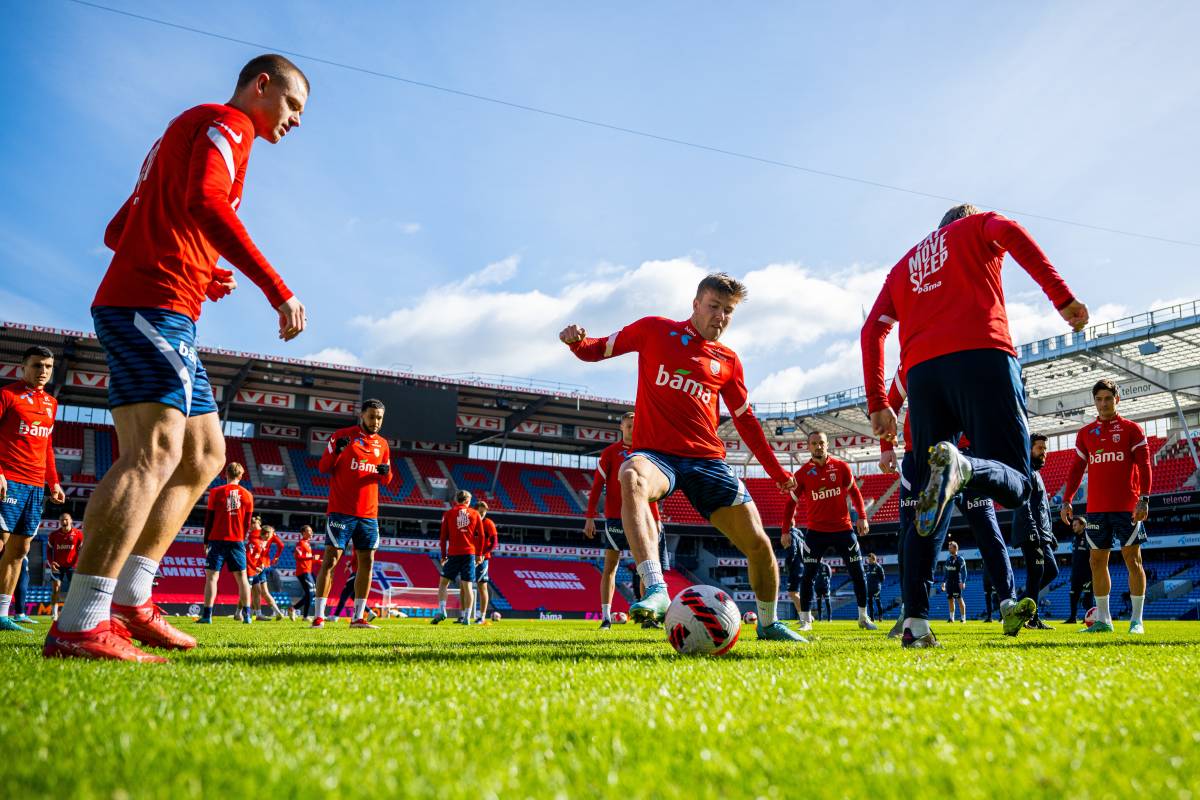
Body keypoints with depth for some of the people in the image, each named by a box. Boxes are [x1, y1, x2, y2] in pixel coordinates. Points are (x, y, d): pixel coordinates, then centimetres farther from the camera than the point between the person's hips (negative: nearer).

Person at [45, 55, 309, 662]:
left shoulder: (192, 132, 29)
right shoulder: (225, 122, 0)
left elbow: (117, 231, 28)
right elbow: (203, 203, -22)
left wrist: (195, 272, 17)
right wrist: (278, 289, -25)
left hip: (160, 315, 11)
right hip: (152, 308, -10)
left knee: (204, 457, 10)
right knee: (155, 451, -20)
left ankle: (130, 601, 9)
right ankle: (78, 627, -24)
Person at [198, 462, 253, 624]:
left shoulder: (216, 492, -1)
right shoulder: (247, 495, 5)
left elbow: (209, 519, 0)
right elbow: (247, 522, 9)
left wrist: (206, 542, 7)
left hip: (218, 539, -2)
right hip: (237, 541, 2)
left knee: (212, 576, 0)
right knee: (241, 577, 7)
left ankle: (207, 615, -7)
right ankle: (246, 614, 4)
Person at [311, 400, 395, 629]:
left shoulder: (382, 444, 12)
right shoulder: (342, 435, -1)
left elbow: (387, 481, 18)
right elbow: (323, 467, -3)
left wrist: (386, 472, -6)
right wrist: (336, 451, -23)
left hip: (369, 514, 5)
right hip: (341, 511, -5)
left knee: (367, 563, 4)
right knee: (330, 560, -5)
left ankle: (358, 618, 11)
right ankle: (319, 616, -1)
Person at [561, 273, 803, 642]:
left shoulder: (728, 361, 12)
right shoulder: (654, 330, 6)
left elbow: (745, 419, 20)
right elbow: (599, 349, 8)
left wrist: (776, 471, 20)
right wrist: (578, 342, -16)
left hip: (708, 459, 3)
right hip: (656, 453, -3)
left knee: (758, 544, -3)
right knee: (632, 477, -41)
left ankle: (769, 624, 24)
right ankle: (656, 589, -47)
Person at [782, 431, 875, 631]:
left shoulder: (841, 467, -1)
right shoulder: (802, 473, -3)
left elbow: (854, 492, 9)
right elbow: (791, 503, 5)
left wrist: (862, 517, -2)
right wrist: (785, 531, 0)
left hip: (843, 529, 1)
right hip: (816, 531, -1)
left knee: (858, 574, 5)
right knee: (808, 575, -5)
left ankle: (863, 618, 21)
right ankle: (805, 620, 5)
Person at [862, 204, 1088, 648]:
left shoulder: (904, 265, 32)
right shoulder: (978, 226, 22)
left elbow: (872, 330, 19)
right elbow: (1011, 233, -3)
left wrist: (877, 404, 15)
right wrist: (1062, 297, -11)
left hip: (921, 371, 4)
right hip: (981, 356, -4)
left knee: (931, 499, 8)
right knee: (1014, 486, -3)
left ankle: (914, 620, -5)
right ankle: (961, 465, -38)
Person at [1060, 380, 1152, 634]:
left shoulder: (1131, 429, 3)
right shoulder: (1085, 433, 12)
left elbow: (1144, 465, -3)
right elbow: (1076, 469, 13)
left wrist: (1144, 499, -13)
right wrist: (1066, 500, 4)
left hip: (1127, 507, -4)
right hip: (1096, 508, 4)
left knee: (1132, 559, -2)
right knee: (1097, 561, 4)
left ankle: (1136, 620, 4)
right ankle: (1103, 620, 11)